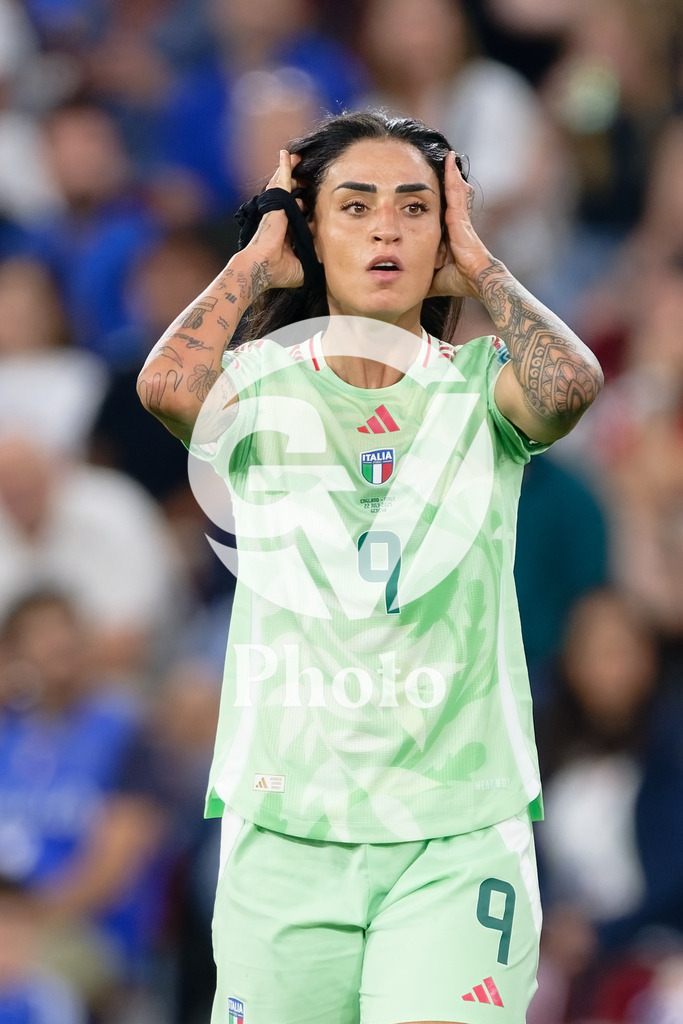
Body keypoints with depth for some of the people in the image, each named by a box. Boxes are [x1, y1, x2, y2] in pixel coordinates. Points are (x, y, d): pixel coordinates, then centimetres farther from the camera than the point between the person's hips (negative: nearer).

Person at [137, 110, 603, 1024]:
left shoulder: (482, 385, 4)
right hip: (286, 824, 1)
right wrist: (261, 256, -4)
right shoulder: (264, 384, 3)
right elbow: (166, 387, -19)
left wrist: (474, 262, -3)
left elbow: (571, 384, -19)